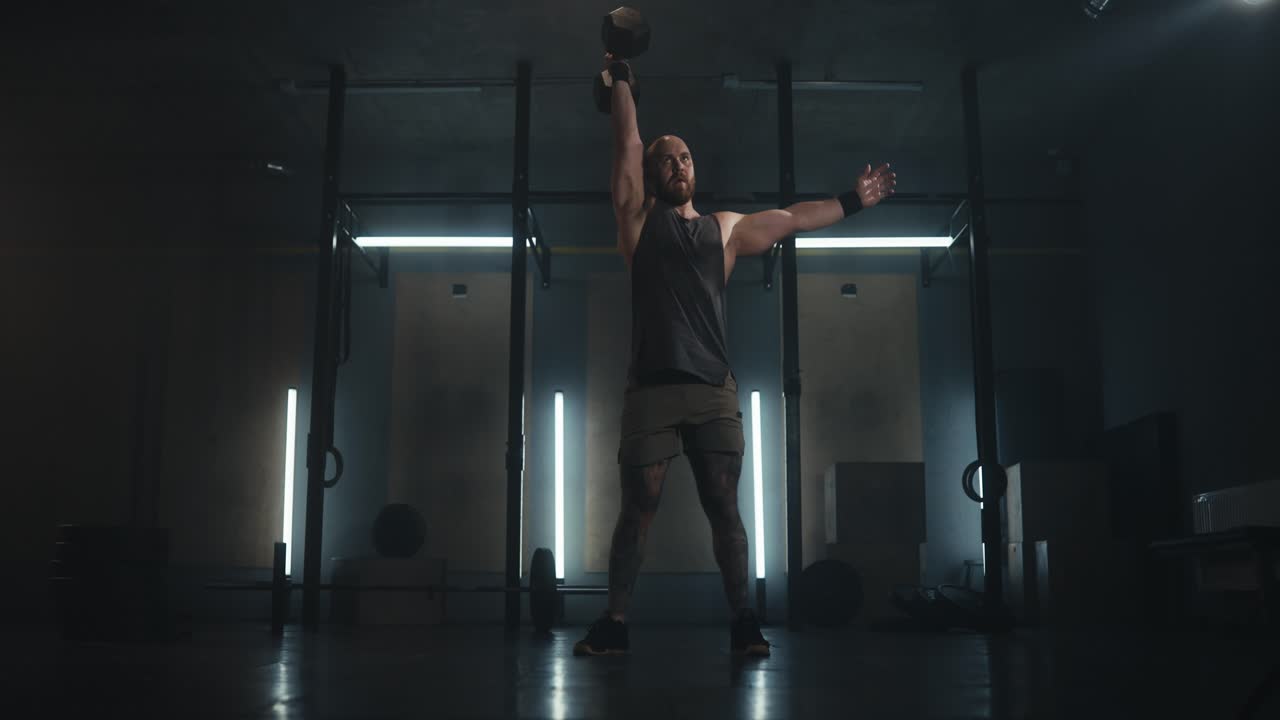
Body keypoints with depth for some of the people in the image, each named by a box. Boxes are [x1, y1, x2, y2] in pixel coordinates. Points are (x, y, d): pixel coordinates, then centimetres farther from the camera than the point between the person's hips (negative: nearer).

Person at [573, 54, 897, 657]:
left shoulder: (726, 228, 18)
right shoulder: (638, 218, 11)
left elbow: (793, 219, 23)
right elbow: (627, 143, 8)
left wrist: (855, 201, 24)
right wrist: (620, 75, 9)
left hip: (715, 390, 2)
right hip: (652, 388, -2)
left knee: (724, 510, 3)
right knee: (636, 511, -1)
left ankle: (741, 618, 12)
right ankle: (614, 623, 7)